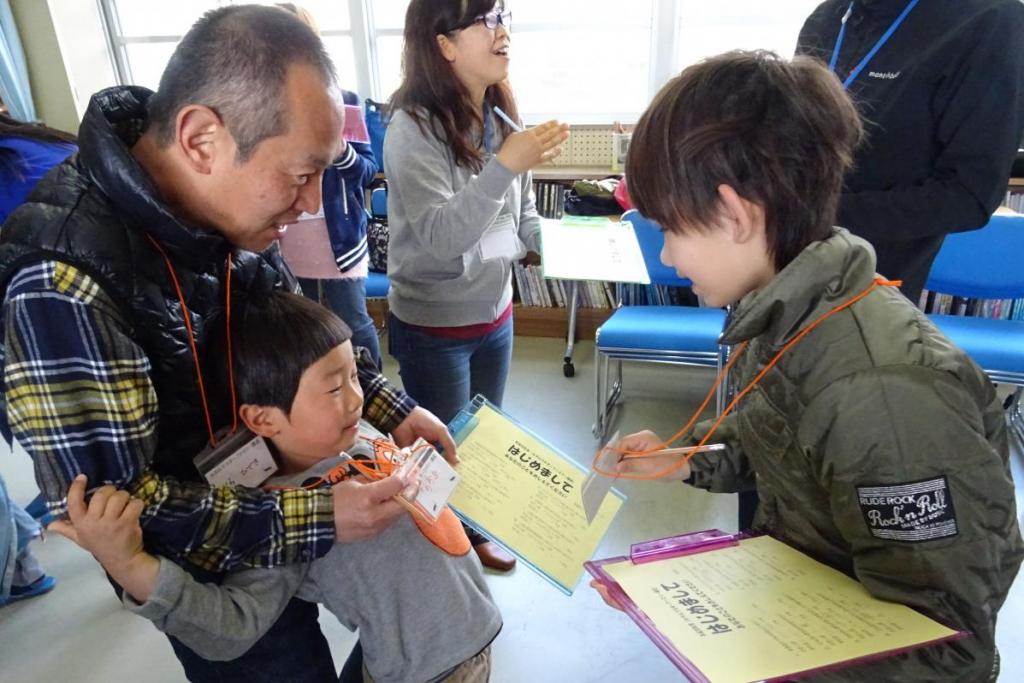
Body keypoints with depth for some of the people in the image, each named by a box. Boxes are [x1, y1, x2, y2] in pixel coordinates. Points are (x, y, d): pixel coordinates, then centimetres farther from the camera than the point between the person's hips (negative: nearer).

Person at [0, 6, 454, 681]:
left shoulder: (229, 205, -14)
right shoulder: (63, 283, -34)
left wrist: (389, 406, -7)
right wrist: (312, 518, -32)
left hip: (281, 475, 6)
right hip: (208, 571, -5)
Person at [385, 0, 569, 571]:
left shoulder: (500, 119, 0)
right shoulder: (414, 128, -19)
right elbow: (439, 235, -28)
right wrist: (506, 164, -35)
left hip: (495, 313, 6)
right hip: (433, 327, -6)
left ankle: (474, 529, 47)